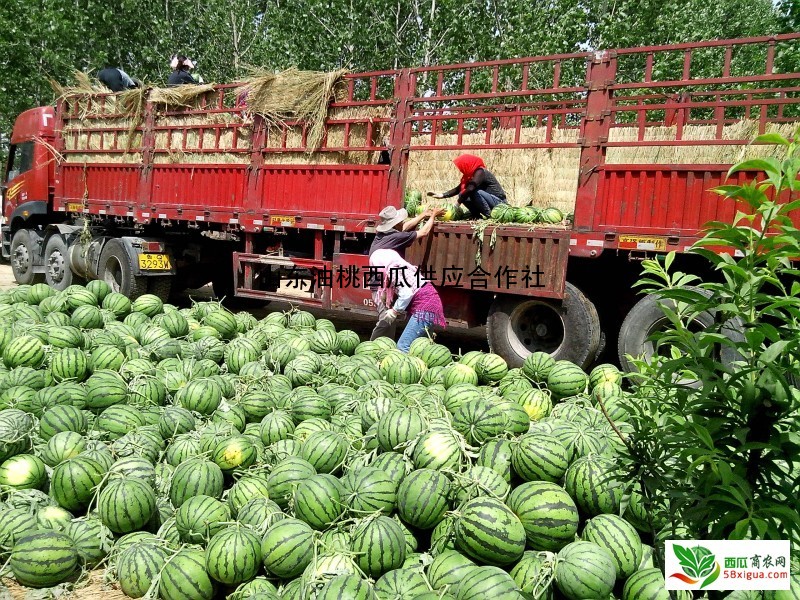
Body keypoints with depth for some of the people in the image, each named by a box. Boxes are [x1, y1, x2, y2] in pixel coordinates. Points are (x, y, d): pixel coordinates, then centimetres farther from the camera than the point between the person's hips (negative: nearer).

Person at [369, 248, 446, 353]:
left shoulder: (394, 270, -6)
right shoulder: (401, 268, 24)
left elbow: (406, 294, -17)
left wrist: (395, 311, -6)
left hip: (425, 308, -10)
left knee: (403, 347, -15)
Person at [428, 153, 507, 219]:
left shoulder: (480, 172, -18)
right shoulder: (471, 175, 9)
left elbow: (470, 189, -31)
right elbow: (459, 189, 12)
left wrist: (458, 202, -24)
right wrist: (442, 195, 4)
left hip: (499, 202, -9)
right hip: (492, 201, 9)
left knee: (475, 192, -31)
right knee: (463, 196, 2)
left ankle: (490, 215, -18)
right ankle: (477, 216, 3)